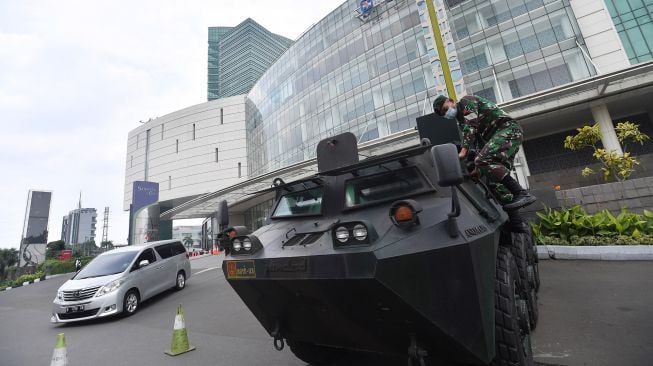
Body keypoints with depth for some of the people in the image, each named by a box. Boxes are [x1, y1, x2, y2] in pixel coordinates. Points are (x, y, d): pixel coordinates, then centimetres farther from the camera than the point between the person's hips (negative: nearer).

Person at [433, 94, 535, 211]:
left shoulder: (466, 101, -1)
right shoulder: (461, 119, 23)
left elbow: (471, 126, -18)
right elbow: (477, 141, 20)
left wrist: (464, 150, -27)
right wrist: (478, 167, 12)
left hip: (508, 128, -9)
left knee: (484, 160, -28)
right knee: (494, 178, -1)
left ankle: (523, 194, -29)